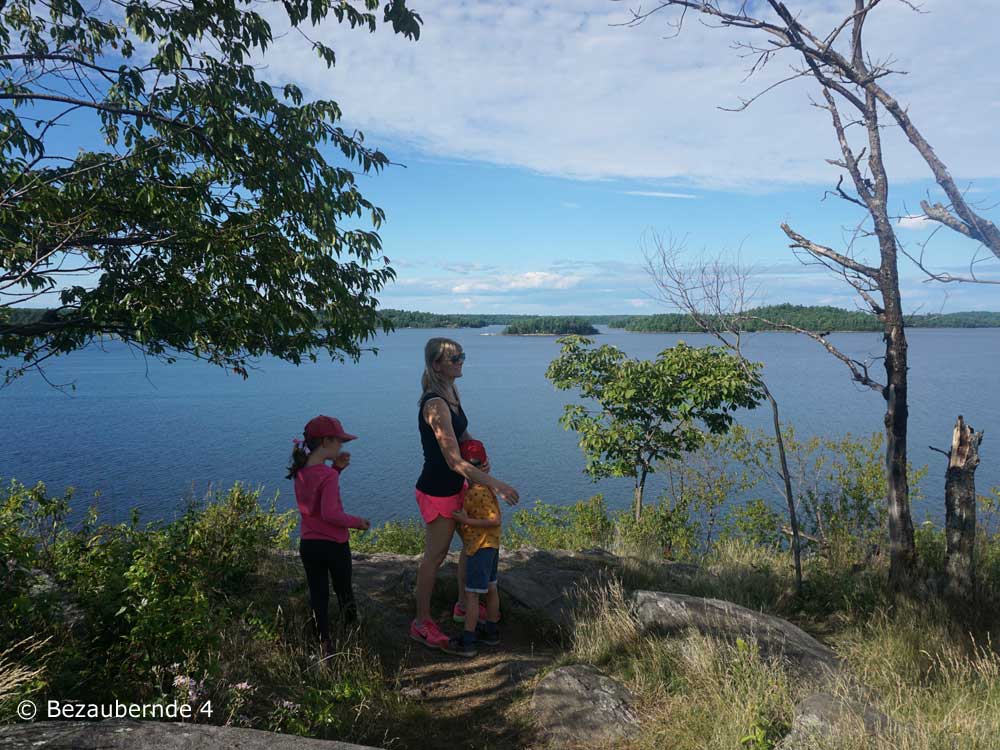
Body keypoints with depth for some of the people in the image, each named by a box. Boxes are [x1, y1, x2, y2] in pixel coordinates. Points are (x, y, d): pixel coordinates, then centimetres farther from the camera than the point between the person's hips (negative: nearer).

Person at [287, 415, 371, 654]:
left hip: (308, 544, 5)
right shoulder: (328, 475, -22)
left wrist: (336, 468, 7)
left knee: (318, 595, 11)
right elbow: (330, 513, -27)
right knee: (344, 592, 15)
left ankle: (325, 644, 16)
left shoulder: (300, 472, 1)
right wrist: (356, 522, -13)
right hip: (334, 545, -5)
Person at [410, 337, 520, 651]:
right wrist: (497, 485, -24)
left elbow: (464, 434, 16)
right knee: (435, 556, 5)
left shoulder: (451, 392, 2)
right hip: (437, 492, -9)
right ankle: (421, 623, 24)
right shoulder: (436, 405, -27)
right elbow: (455, 462, -29)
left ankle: (463, 603, 41)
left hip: (455, 486, 10)